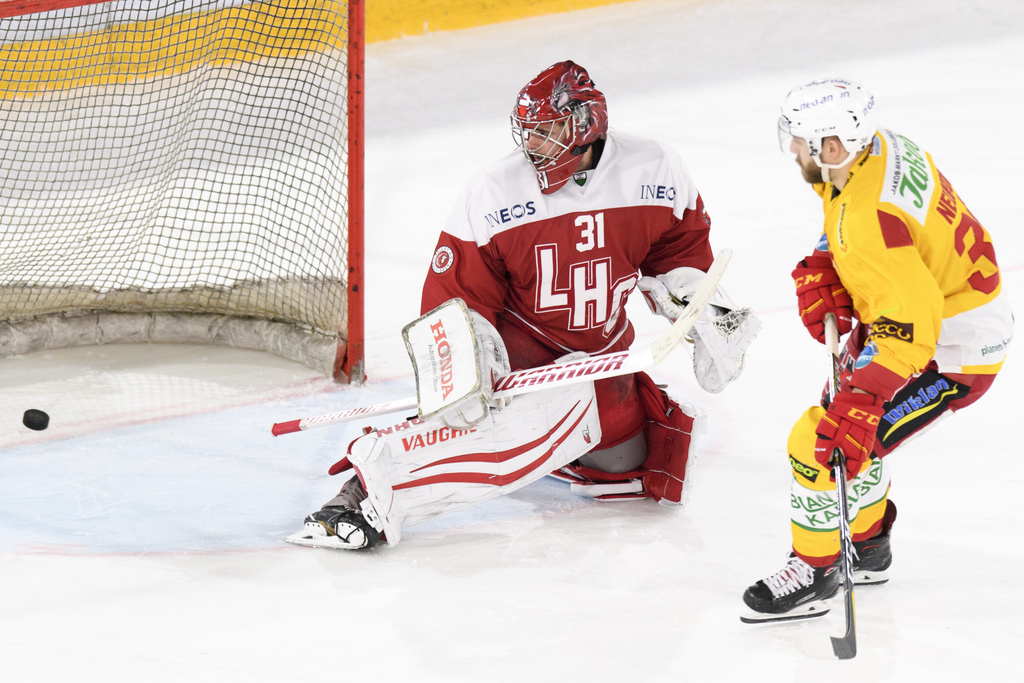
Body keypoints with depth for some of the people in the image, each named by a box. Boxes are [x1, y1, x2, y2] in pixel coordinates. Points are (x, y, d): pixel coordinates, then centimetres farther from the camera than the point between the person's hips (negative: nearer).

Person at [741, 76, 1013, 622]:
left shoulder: (869, 222, -35)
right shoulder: (878, 148, -7)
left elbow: (906, 328, -36)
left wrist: (859, 403, -39)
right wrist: (821, 270, 0)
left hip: (949, 354, -10)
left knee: (824, 444, -9)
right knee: (848, 416, 24)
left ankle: (812, 573, 9)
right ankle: (867, 548, 40)